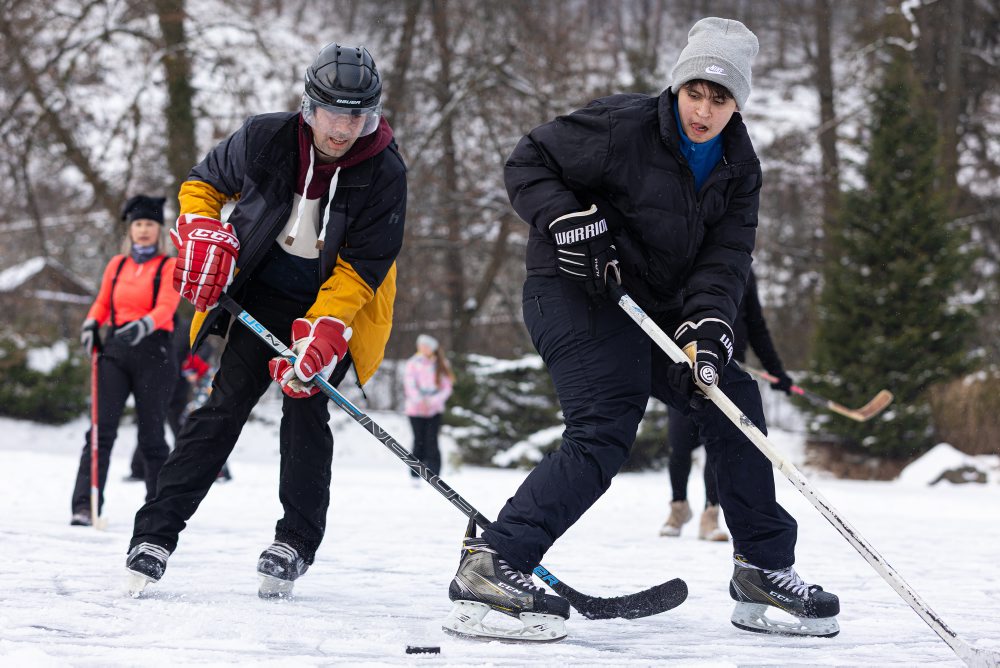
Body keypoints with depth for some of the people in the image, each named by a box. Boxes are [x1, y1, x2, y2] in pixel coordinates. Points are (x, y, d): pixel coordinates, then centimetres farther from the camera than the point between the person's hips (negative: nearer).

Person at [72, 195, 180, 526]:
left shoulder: (169, 266, 3)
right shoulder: (117, 265, 15)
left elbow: (166, 306, -12)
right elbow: (102, 303, 21)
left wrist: (144, 325, -30)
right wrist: (91, 323, 0)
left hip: (153, 352, -3)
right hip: (117, 350, 3)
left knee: (151, 435, 1)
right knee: (102, 429, -8)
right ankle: (85, 506, -13)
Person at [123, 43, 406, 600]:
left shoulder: (385, 173, -18)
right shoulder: (265, 139, -15)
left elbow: (362, 267, -16)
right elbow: (204, 183, 5)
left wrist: (323, 331, -28)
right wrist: (202, 232, -13)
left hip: (337, 303, -1)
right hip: (263, 295, 1)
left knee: (306, 407, -14)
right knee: (226, 404, -8)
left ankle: (296, 543, -1)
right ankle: (156, 532, -6)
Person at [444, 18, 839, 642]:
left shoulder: (739, 167, 4)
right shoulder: (622, 126, -16)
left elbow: (726, 257, -4)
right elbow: (528, 163, -10)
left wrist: (708, 324, -21)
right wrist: (565, 220, -26)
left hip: (650, 311, 8)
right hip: (572, 291, -8)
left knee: (732, 399, 7)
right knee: (606, 427, -25)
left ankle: (763, 571, 17)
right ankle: (492, 565, -33)